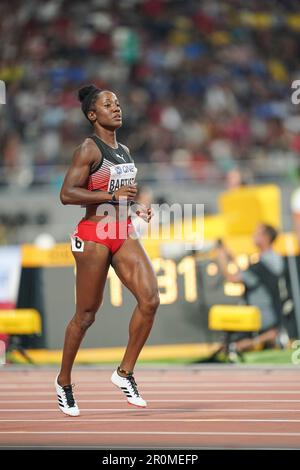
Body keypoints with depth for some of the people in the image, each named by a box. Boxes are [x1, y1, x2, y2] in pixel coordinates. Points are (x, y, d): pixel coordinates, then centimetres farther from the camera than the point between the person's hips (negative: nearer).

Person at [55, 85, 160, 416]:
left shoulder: (124, 151, 15)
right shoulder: (89, 149, -9)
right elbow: (67, 194, -18)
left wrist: (138, 209, 10)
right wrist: (112, 195, -21)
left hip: (124, 235, 7)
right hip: (94, 235, -7)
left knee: (150, 299, -11)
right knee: (86, 314, 2)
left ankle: (125, 372, 1)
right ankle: (64, 380, 20)